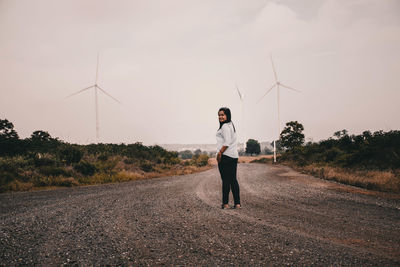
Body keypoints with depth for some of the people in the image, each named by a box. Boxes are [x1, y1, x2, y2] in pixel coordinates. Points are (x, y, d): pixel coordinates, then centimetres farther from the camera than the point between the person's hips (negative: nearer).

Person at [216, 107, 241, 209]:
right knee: (233, 179, 10)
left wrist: (220, 152, -15)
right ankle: (237, 203, 10)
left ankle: (225, 203, -2)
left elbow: (227, 142, -20)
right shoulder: (231, 125, 19)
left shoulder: (225, 126, -11)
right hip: (234, 156, 9)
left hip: (225, 156, -9)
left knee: (226, 180, -5)